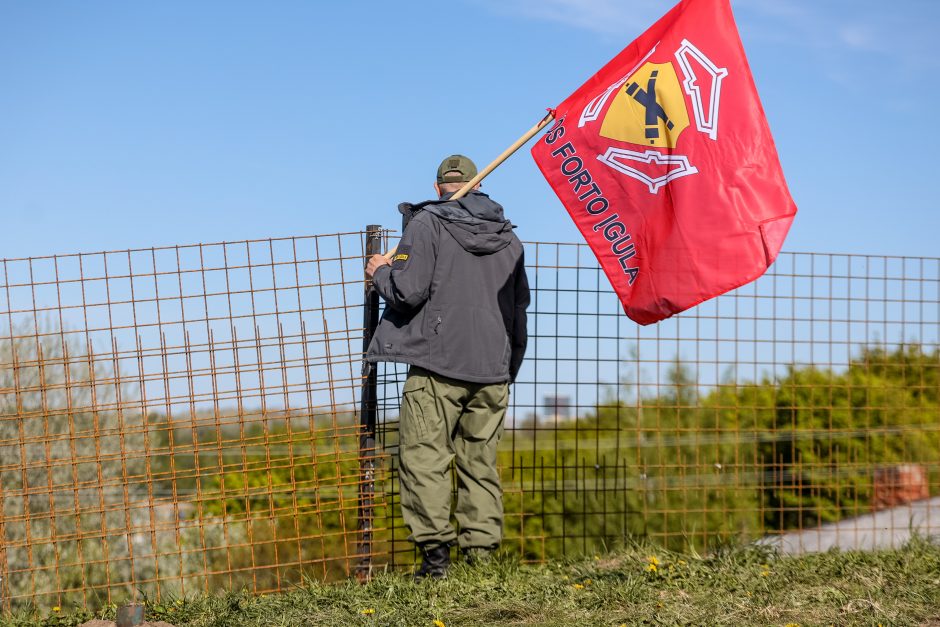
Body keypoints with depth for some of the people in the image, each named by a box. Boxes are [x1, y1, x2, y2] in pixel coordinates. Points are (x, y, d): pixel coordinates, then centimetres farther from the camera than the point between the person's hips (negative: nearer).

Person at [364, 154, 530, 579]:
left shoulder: (427, 224, -2)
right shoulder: (508, 236, 16)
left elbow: (408, 291, -11)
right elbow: (520, 305, 23)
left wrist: (380, 273, 9)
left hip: (438, 365, -5)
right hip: (494, 370, 5)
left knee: (423, 457, -4)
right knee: (480, 463, 9)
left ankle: (435, 551, -13)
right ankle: (482, 556, 6)